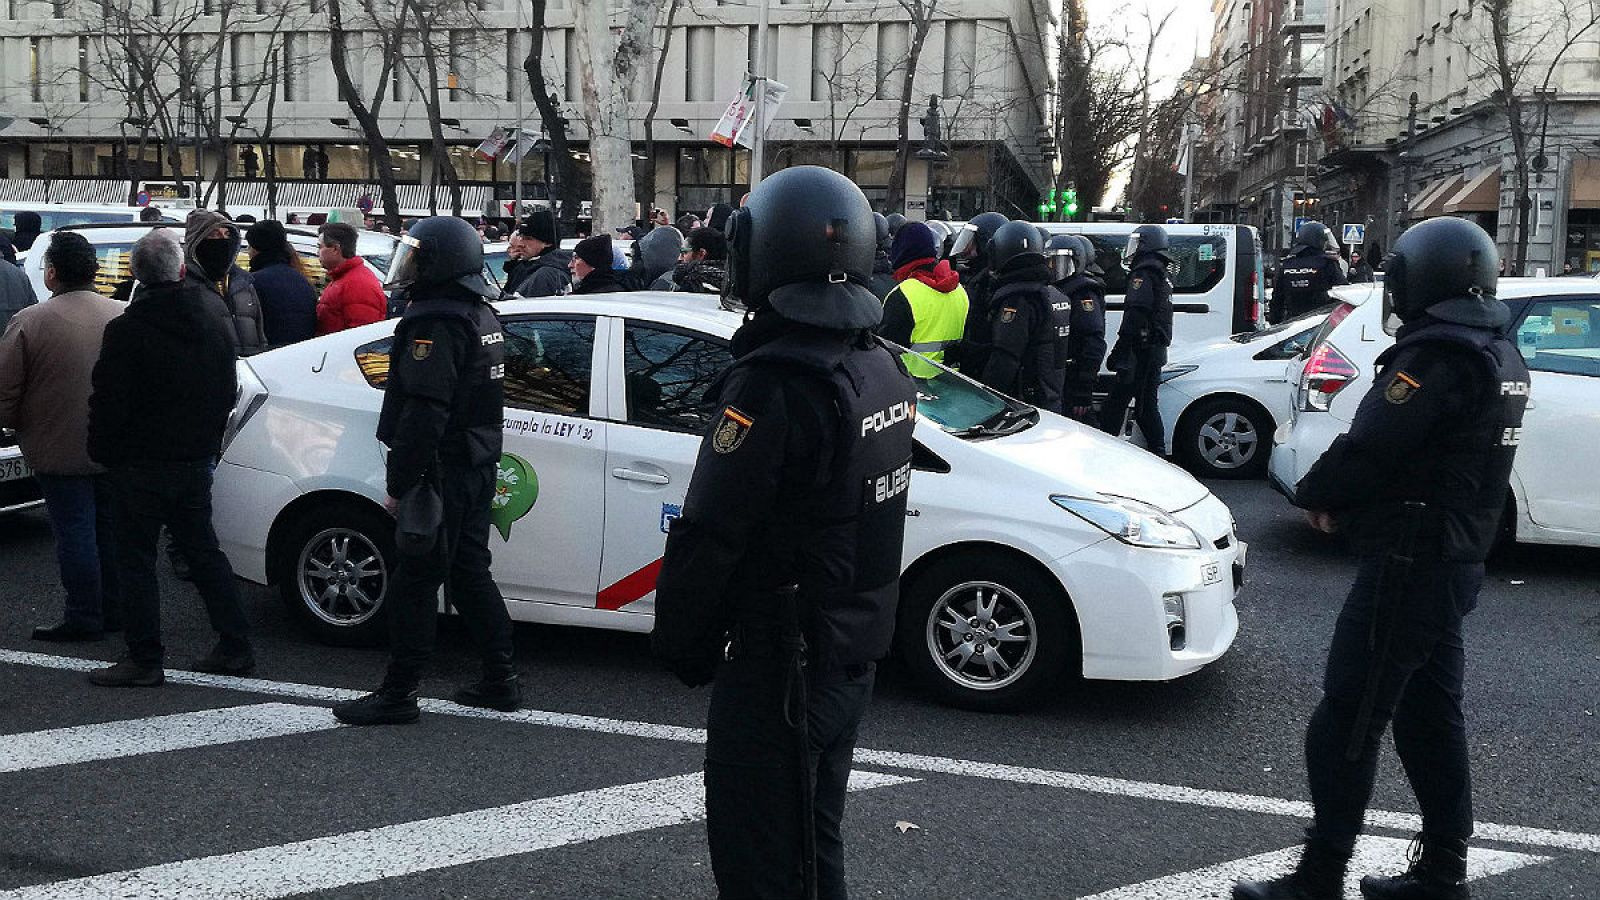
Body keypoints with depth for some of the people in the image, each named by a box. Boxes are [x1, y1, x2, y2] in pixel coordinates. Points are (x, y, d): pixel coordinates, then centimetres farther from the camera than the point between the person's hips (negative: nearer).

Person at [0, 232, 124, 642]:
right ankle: (114, 611, 23)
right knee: (110, 528, 15)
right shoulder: (122, 316, -1)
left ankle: (84, 617, 9)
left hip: (60, 450, -4)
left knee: (74, 532, 3)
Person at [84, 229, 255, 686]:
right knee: (203, 551, 14)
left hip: (140, 464, -6)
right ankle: (235, 647, 16)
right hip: (197, 461, 6)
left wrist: (103, 452, 2)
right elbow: (227, 394, 12)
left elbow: (108, 404, -13)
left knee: (136, 559, 3)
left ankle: (144, 659, 6)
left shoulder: (125, 331, -14)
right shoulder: (215, 326, 5)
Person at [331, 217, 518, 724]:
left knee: (415, 582, -2)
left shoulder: (436, 321, -17)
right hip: (477, 467, 10)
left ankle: (398, 694, 5)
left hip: (443, 471, -10)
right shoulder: (480, 314, 14)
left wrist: (399, 484, -21)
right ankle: (500, 681, 21)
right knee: (469, 572, 16)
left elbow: (425, 412, -24)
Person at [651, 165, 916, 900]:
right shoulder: (883, 369, 3)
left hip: (777, 666, -8)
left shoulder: (772, 384, -24)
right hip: (852, 653, 9)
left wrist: (680, 641, -8)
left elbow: (710, 536, -22)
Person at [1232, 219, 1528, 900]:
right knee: (1429, 716, 17)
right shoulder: (1501, 357, 12)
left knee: (1346, 723, -4)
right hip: (1459, 561, 10)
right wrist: (1343, 501, 6)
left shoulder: (1438, 354, -20)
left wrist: (1314, 495, -3)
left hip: (1405, 564, -10)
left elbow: (1367, 449, -23)